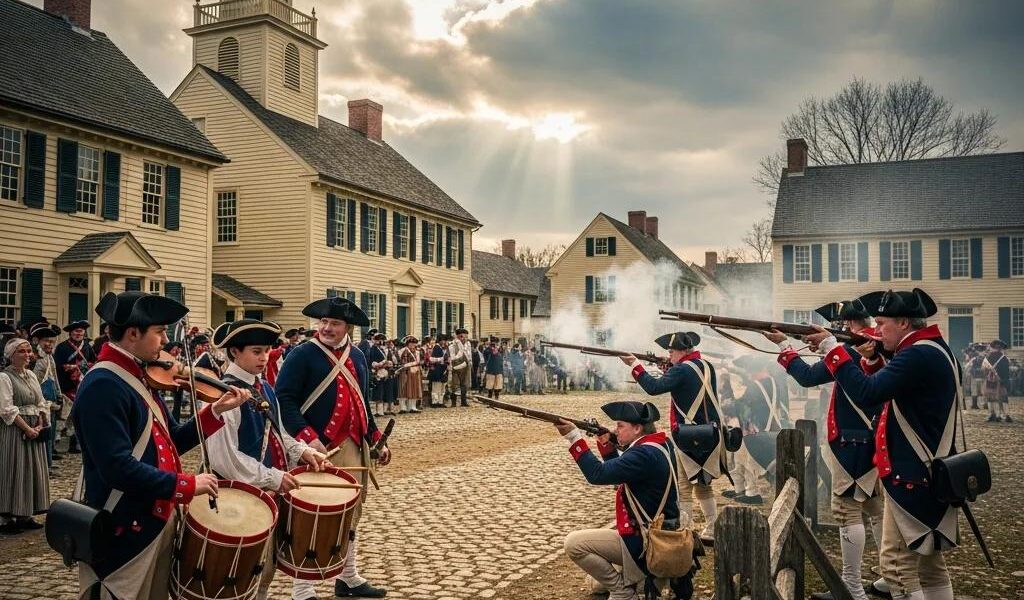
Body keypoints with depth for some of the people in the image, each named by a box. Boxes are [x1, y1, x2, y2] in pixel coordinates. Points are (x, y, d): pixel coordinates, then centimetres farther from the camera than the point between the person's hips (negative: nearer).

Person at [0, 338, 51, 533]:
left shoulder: (31, 375, 12)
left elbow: (42, 404, 12)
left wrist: (39, 426, -2)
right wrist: (27, 428, -16)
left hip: (34, 430, 7)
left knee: (33, 471, 10)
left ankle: (26, 515, 20)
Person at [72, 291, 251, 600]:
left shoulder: (139, 376, 9)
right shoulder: (103, 386, -21)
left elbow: (171, 442, 11)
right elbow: (118, 468, -29)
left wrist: (215, 411, -1)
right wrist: (186, 485, -22)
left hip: (157, 521, 9)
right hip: (122, 533, -9)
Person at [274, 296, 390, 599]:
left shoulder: (357, 357, 13)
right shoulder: (302, 355, -9)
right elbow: (283, 399, -16)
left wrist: (375, 439, 15)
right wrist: (307, 438, -25)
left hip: (354, 448, 7)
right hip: (319, 449, -7)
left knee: (350, 515, 17)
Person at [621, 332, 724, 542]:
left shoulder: (682, 369, -14)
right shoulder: (706, 366, 10)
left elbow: (654, 388, -24)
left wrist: (635, 365, -17)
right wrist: (669, 369, 11)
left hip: (690, 439, -8)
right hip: (712, 436, 9)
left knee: (683, 489, -3)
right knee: (703, 485, 20)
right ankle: (711, 532, 26)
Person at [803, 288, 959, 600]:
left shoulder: (918, 355, -20)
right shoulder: (933, 351, 13)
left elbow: (866, 395, -28)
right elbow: (884, 395, 19)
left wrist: (831, 346, -22)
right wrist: (871, 361, 4)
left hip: (911, 477, -11)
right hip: (928, 474, 11)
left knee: (898, 565, -5)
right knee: (929, 563, 18)